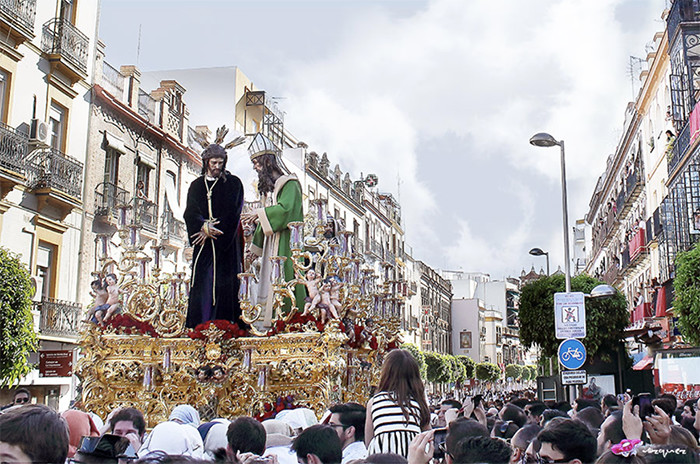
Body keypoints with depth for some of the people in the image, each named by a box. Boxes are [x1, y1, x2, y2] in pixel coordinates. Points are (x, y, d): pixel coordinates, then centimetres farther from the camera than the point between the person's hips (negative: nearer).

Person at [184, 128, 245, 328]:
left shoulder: (233, 183, 5)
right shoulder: (197, 185, 14)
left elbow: (232, 212, -5)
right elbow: (190, 213, 3)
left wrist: (212, 228, -13)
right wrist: (204, 227, -16)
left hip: (226, 242, -2)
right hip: (202, 243, 3)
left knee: (224, 282, -5)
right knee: (201, 281, -1)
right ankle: (198, 324, 3)